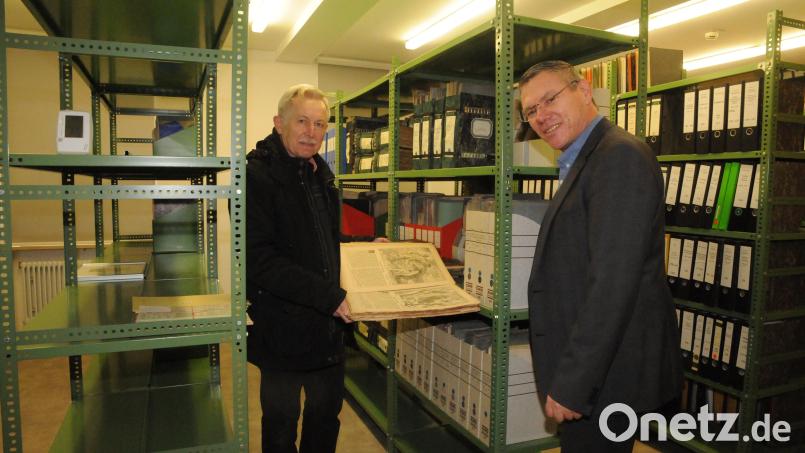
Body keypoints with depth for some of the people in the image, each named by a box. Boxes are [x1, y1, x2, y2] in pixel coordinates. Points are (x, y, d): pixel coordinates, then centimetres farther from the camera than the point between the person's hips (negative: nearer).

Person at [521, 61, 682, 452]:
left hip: (606, 374, -9)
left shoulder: (620, 155, -18)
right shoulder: (583, 162, 13)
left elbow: (613, 282, -26)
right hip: (586, 369, 9)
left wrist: (571, 384, -22)